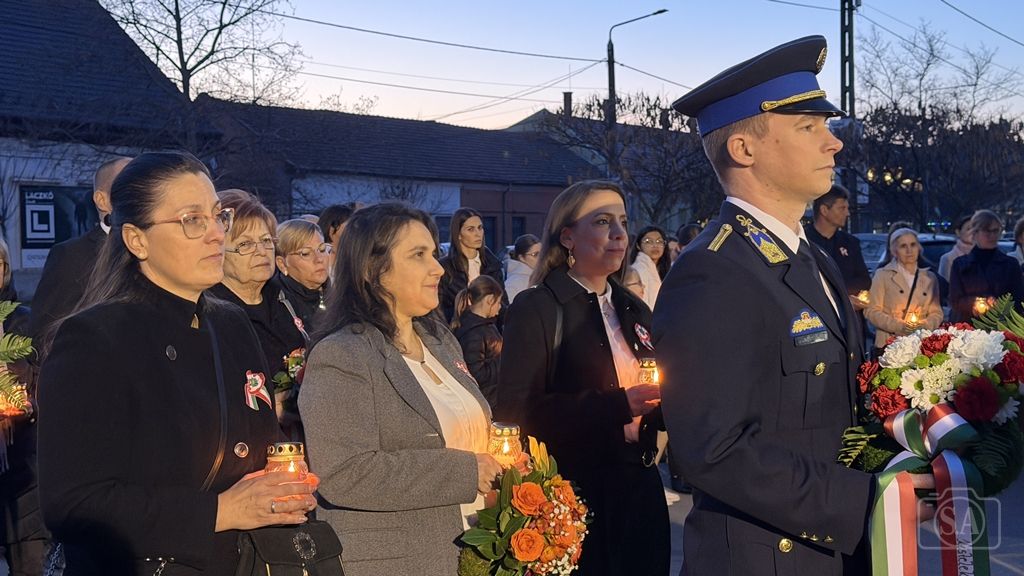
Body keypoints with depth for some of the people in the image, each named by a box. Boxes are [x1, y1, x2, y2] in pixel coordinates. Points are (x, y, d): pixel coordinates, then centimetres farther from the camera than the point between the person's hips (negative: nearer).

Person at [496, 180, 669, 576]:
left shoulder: (634, 309, 13)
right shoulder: (536, 308, -8)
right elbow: (517, 410, -17)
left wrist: (658, 400, -4)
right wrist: (616, 405, -24)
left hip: (639, 485, 6)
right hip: (573, 490, -6)